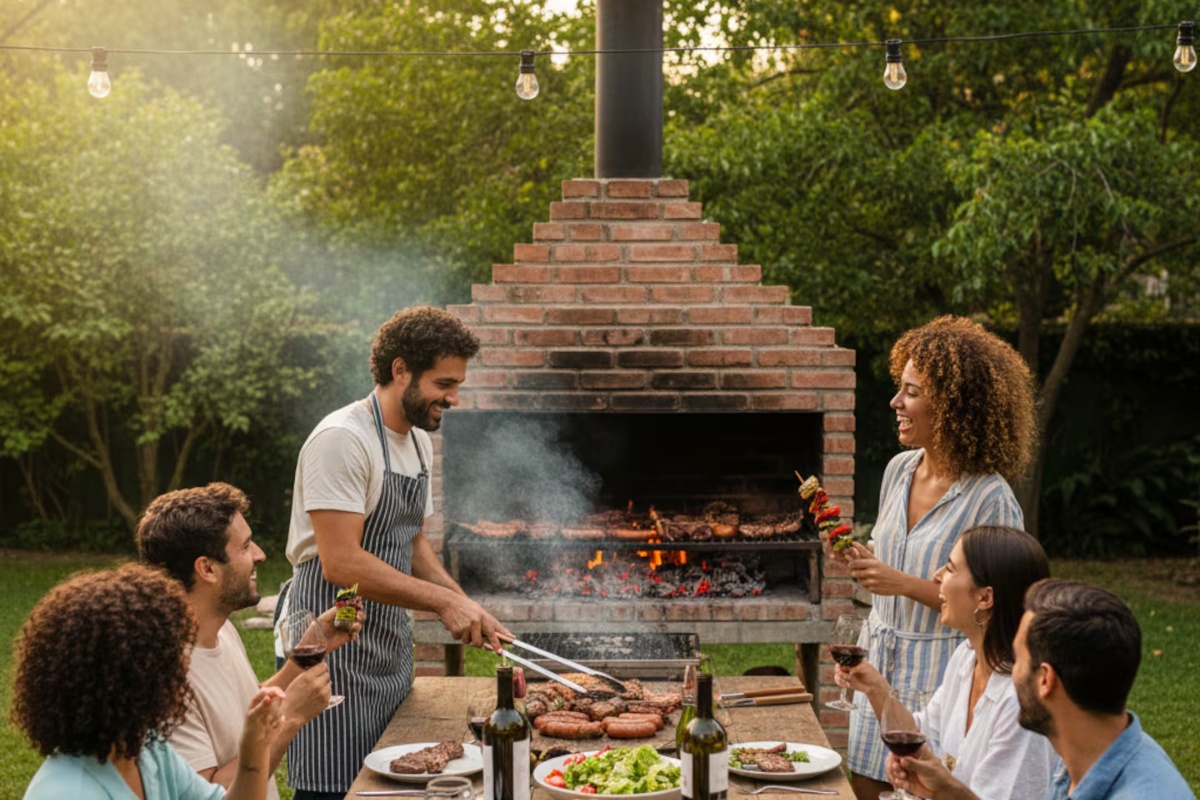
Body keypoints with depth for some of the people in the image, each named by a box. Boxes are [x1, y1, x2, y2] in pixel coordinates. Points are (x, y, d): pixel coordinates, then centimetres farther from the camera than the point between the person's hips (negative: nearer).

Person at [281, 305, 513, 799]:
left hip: (389, 646, 9)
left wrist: (466, 608, 4)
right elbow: (341, 563, -24)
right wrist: (443, 601, -23)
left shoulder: (418, 442, 10)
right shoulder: (342, 439, -19)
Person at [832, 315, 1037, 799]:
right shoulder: (898, 470, 4)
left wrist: (906, 583, -23)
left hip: (938, 673, -7)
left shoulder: (990, 499, -18)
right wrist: (861, 561, -2)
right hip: (880, 663, 7)